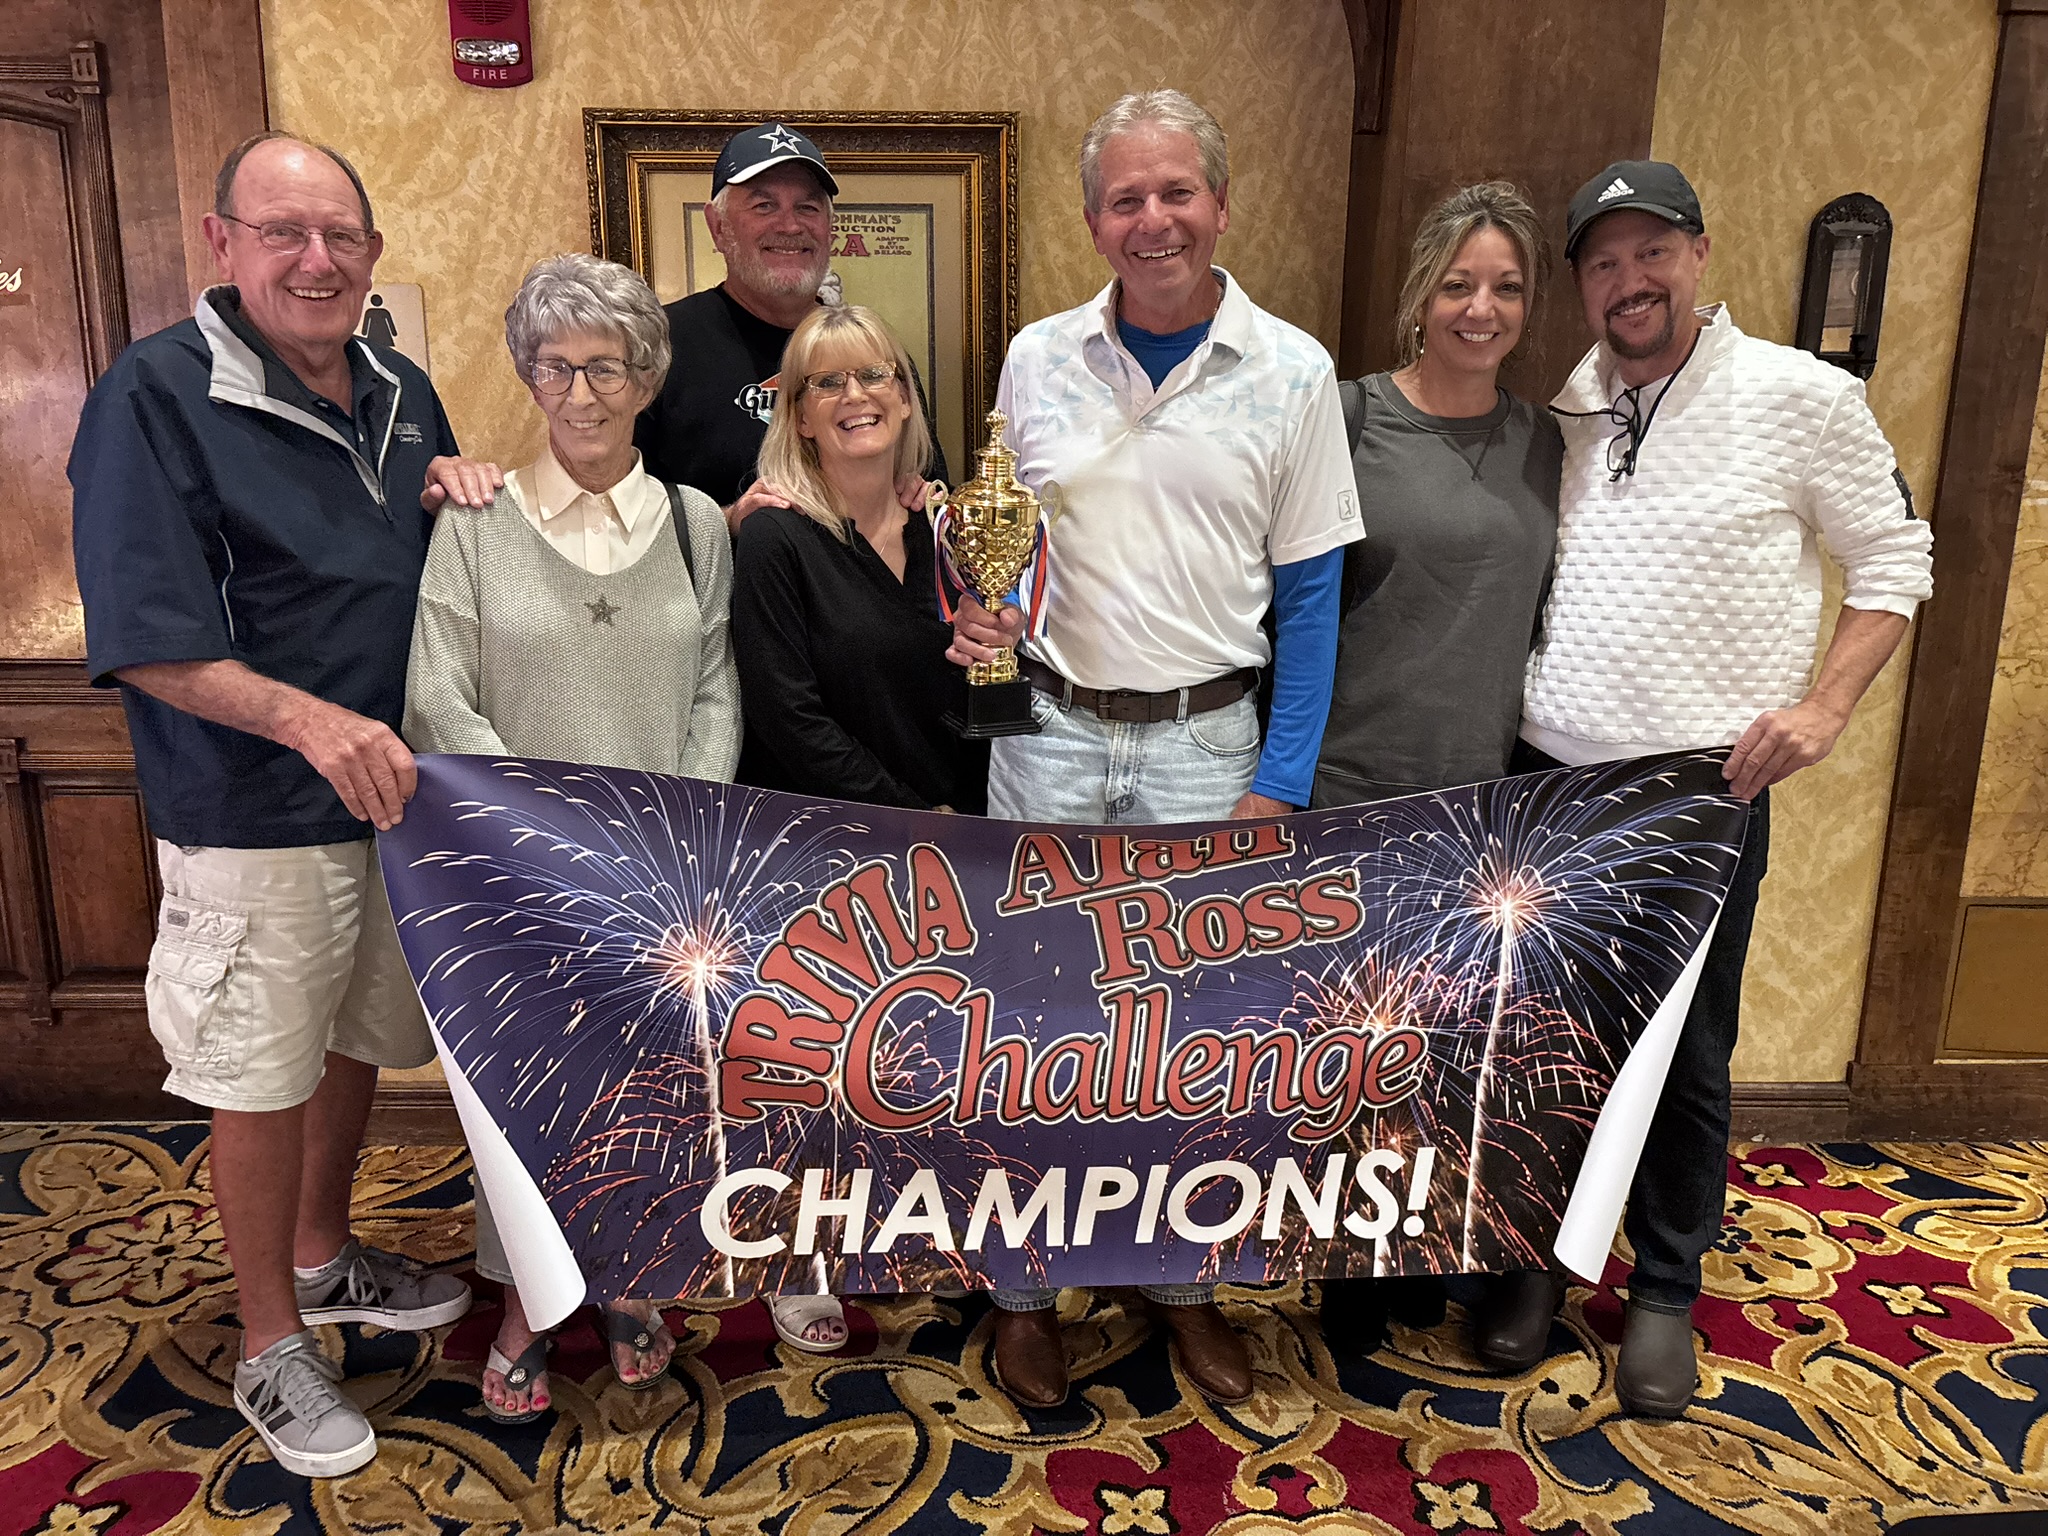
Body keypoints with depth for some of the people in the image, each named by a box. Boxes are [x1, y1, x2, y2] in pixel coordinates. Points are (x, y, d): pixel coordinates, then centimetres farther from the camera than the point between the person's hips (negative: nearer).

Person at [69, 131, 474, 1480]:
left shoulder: (401, 391, 6)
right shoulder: (155, 394, -13)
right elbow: (145, 643, -18)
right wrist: (307, 719, -30)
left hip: (396, 787, 6)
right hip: (256, 820, -6)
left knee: (358, 1041, 20)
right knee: (263, 1080, 8)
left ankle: (324, 1258, 44)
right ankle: (273, 1345, 29)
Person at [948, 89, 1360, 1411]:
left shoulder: (1293, 372, -2)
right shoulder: (1037, 359, 3)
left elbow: (1309, 592, -1)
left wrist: (1283, 782, -7)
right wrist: (984, 614, -11)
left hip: (1206, 743, -1)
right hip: (1051, 733, 2)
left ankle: (1182, 1278, 35)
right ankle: (1023, 1286, 29)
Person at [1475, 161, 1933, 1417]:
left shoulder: (1803, 396, -2)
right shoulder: (1563, 411, 7)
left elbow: (1895, 557, 3)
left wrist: (1825, 705, -10)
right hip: (1549, 780, 3)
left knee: (1686, 1055, 8)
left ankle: (1668, 1290, 29)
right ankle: (1540, 1257, 32)